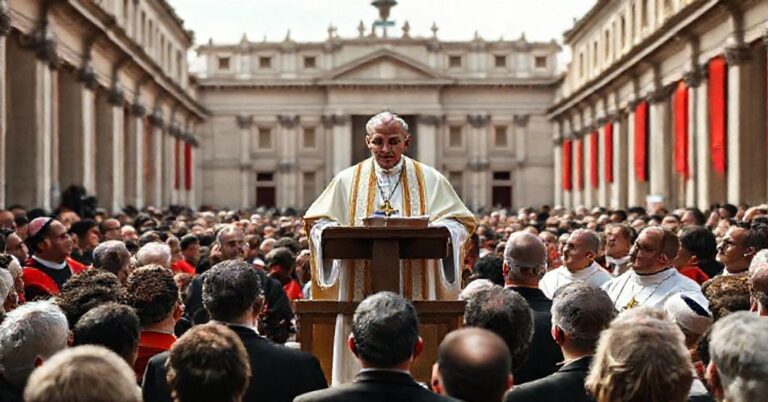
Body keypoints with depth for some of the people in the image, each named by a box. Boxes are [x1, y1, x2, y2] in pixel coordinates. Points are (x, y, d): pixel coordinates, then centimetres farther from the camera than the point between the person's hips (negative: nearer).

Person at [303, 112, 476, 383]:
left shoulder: (430, 180, 10)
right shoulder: (347, 181, 11)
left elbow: (460, 222, 7)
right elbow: (317, 223, 9)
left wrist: (433, 231, -15)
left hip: (416, 293, 0)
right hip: (362, 293, 0)